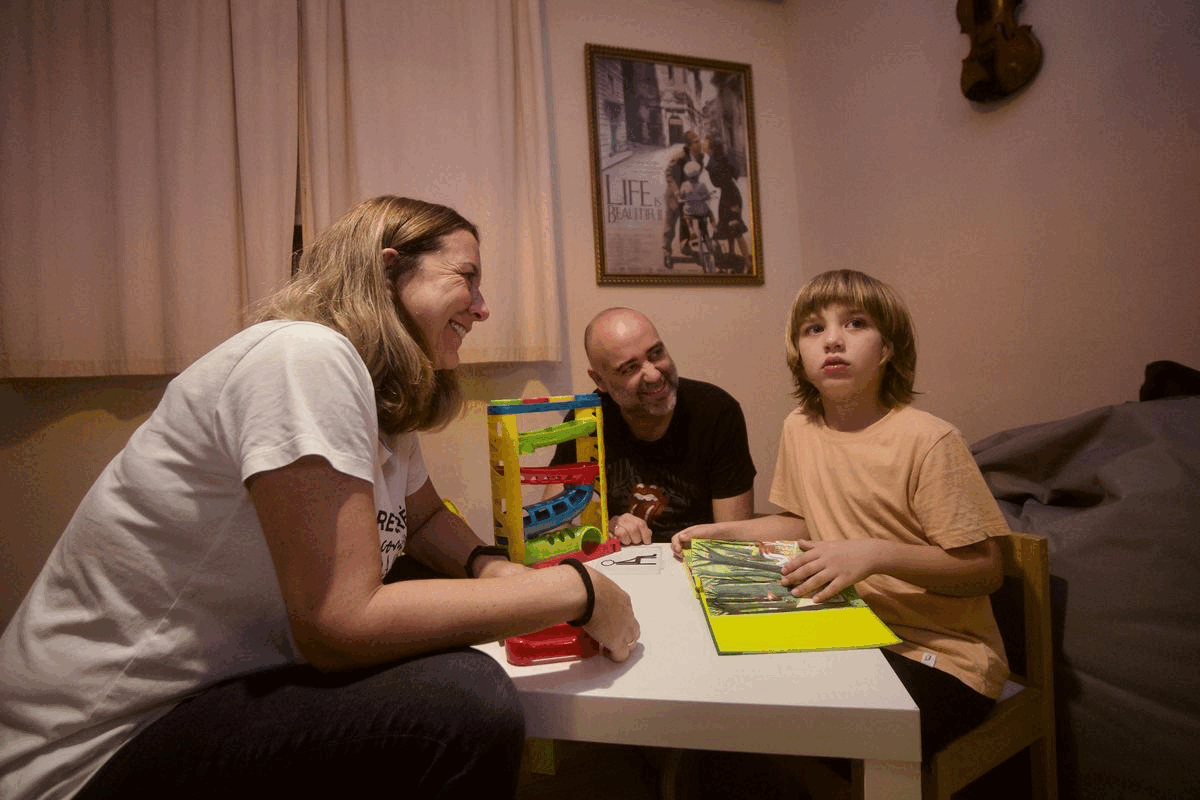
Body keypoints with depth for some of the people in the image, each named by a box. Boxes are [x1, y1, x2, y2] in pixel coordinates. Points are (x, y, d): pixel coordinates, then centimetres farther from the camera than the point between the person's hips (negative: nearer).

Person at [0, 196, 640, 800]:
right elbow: (341, 626, -29)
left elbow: (424, 518, 15)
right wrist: (576, 589, -23)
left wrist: (493, 568, -7)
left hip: (222, 687, 8)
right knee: (465, 698, -23)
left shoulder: (387, 399, 2)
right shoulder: (307, 356, -25)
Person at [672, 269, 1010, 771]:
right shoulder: (798, 429, 2)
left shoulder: (928, 439, -17)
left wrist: (876, 553, -28)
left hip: (942, 655, -5)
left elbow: (985, 569, -14)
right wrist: (722, 533, 5)